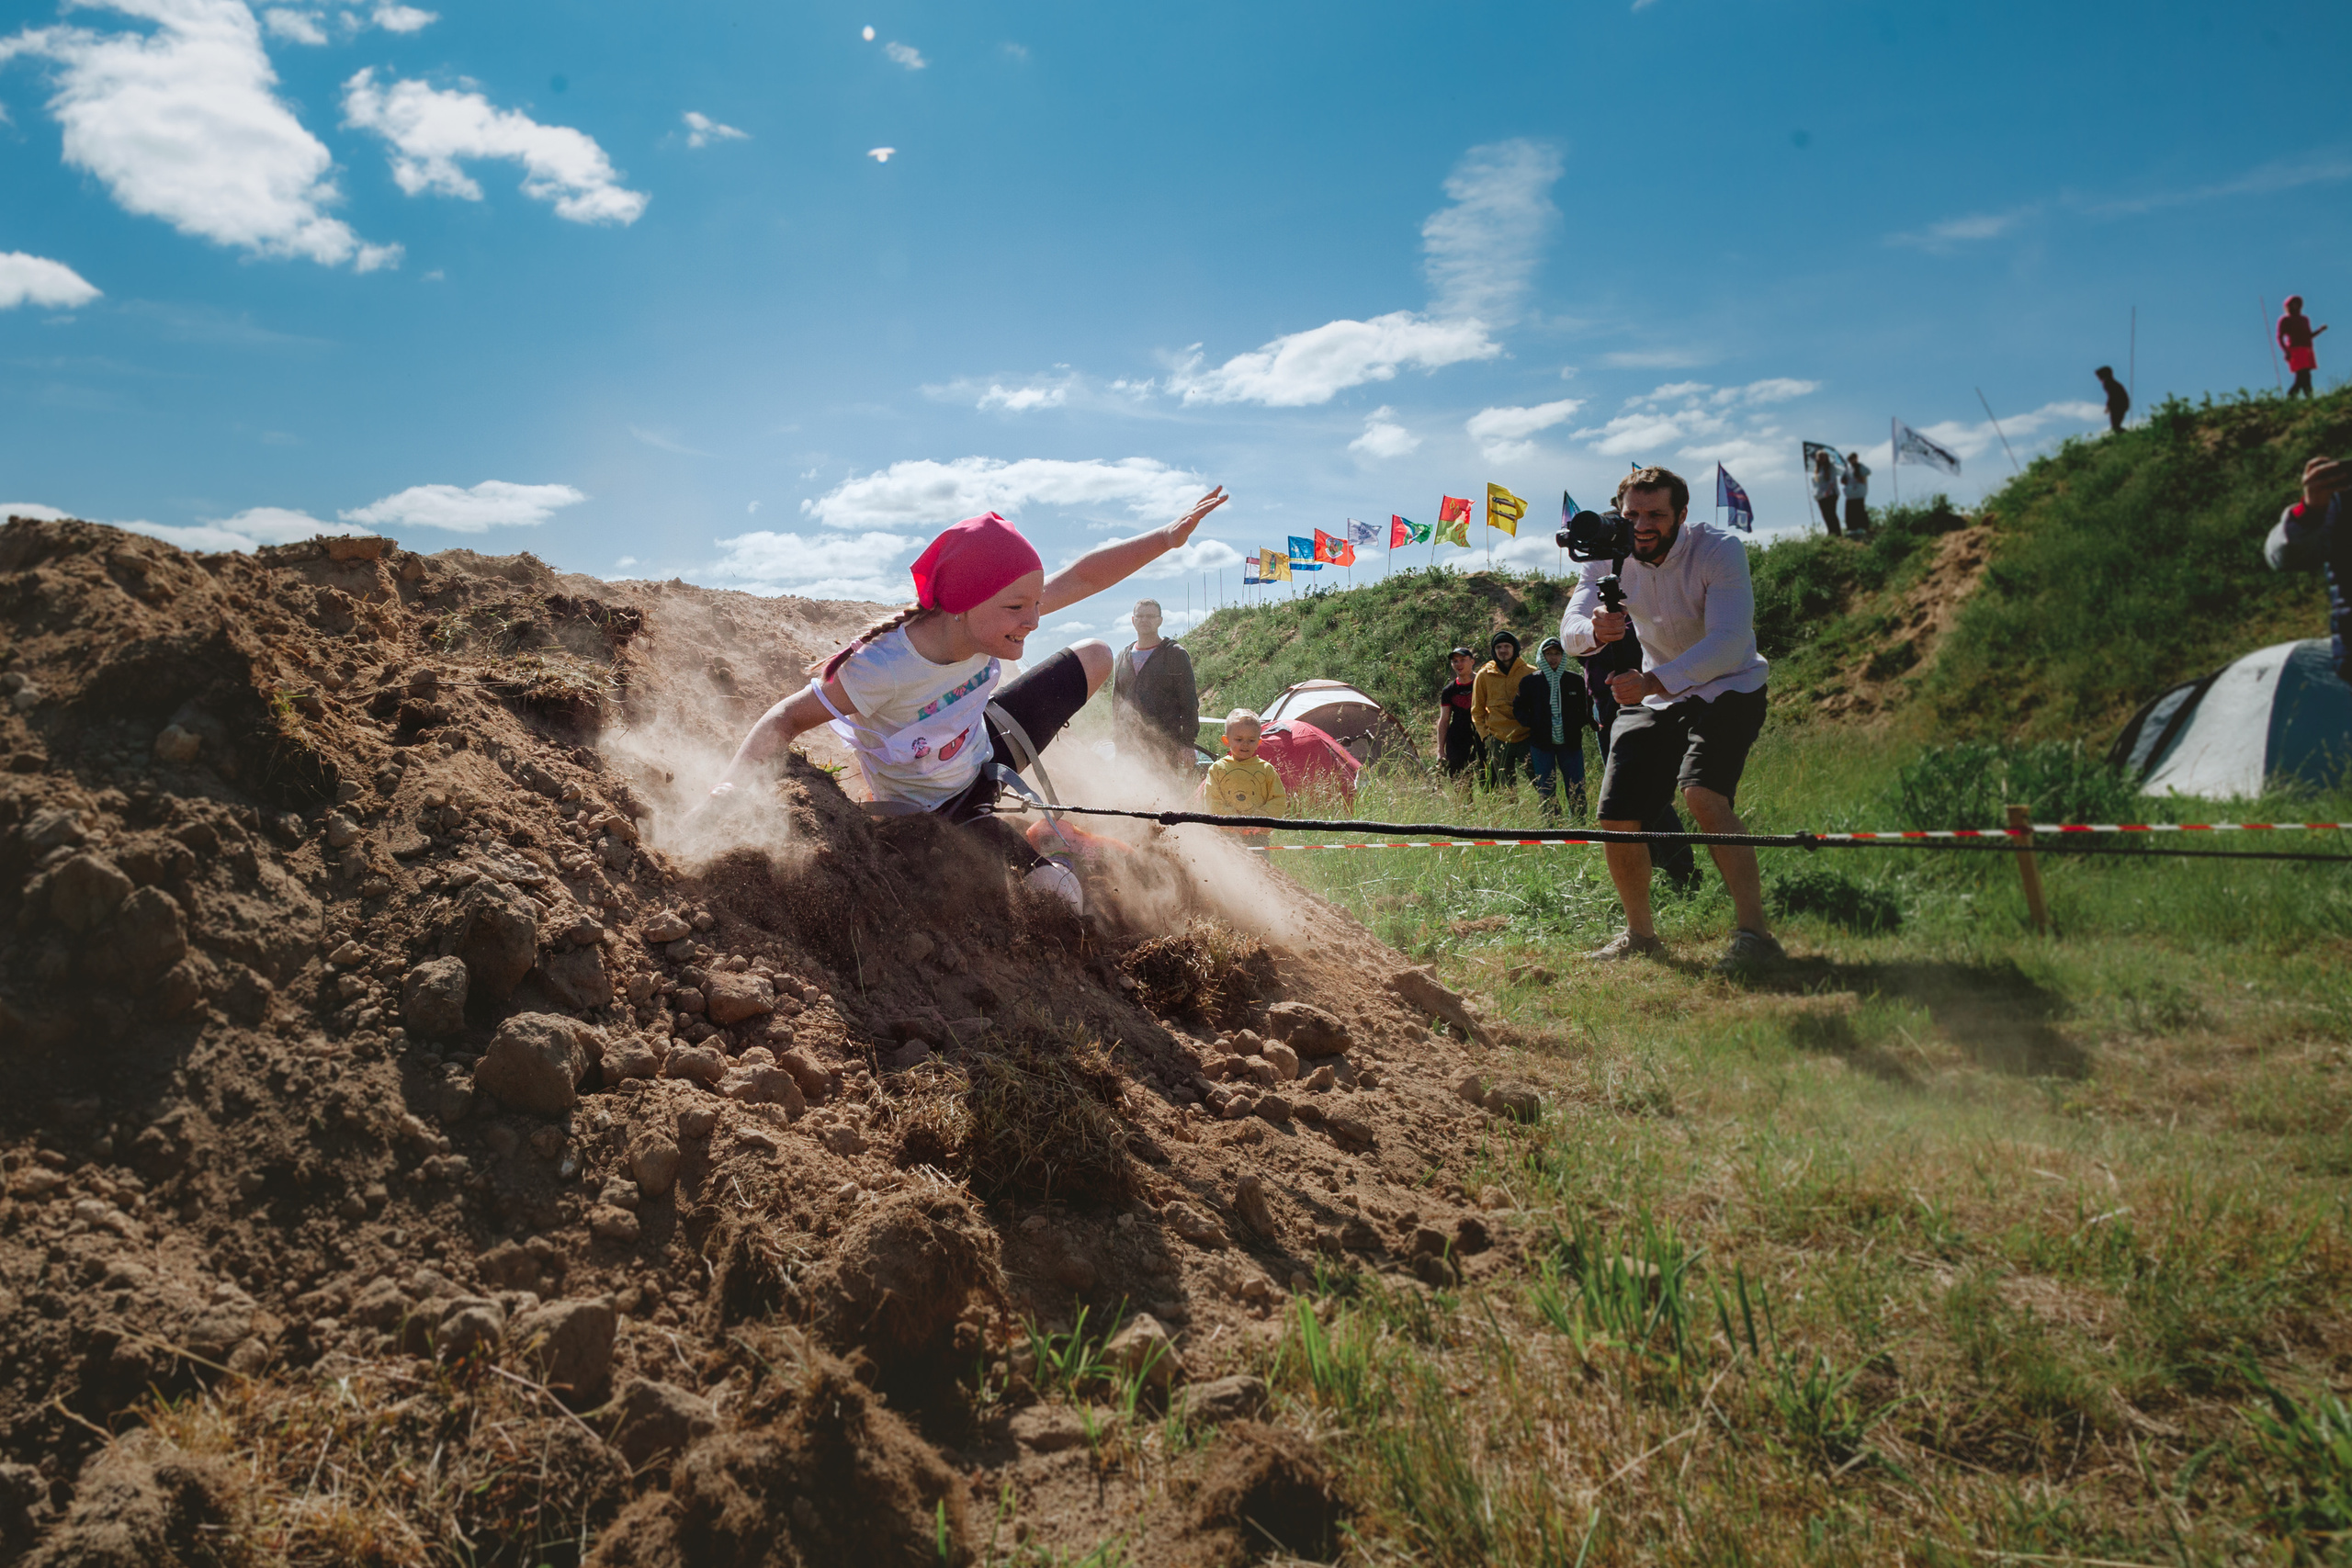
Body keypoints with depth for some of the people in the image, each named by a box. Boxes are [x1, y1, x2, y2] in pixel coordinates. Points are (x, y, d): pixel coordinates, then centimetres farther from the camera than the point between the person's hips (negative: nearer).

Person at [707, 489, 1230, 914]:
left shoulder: (990, 621, -24)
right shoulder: (883, 670, -41)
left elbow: (1083, 576, -13)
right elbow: (788, 719, -30)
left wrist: (1169, 537, -16)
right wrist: (728, 785, -44)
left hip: (979, 750, 7)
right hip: (931, 810, -6)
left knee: (1095, 656, 14)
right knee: (1062, 889, -33)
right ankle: (1036, 863, 9)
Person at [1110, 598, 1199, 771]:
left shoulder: (1175, 654, 3)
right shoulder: (1123, 657, 18)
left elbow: (1189, 702, -1)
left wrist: (1187, 744, -8)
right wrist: (1116, 736, 16)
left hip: (1164, 745, -5)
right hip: (1128, 746, 5)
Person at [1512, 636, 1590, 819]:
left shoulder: (1576, 681, 9)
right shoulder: (1530, 682, 6)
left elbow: (1587, 710, 17)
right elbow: (1519, 709, 11)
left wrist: (1577, 723, -2)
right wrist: (1534, 724, -6)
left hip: (1570, 742, 1)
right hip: (1541, 744, -1)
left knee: (1577, 790, -1)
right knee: (1546, 791, 0)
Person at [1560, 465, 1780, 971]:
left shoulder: (1719, 550, -22)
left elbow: (1728, 641, -33)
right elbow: (1569, 631, -16)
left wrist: (1654, 681, -48)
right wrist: (1595, 630, -41)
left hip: (1726, 689, -5)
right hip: (1653, 696, 5)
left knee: (1702, 793, -30)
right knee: (1616, 817, -2)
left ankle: (1754, 933, -25)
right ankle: (1640, 934, 19)